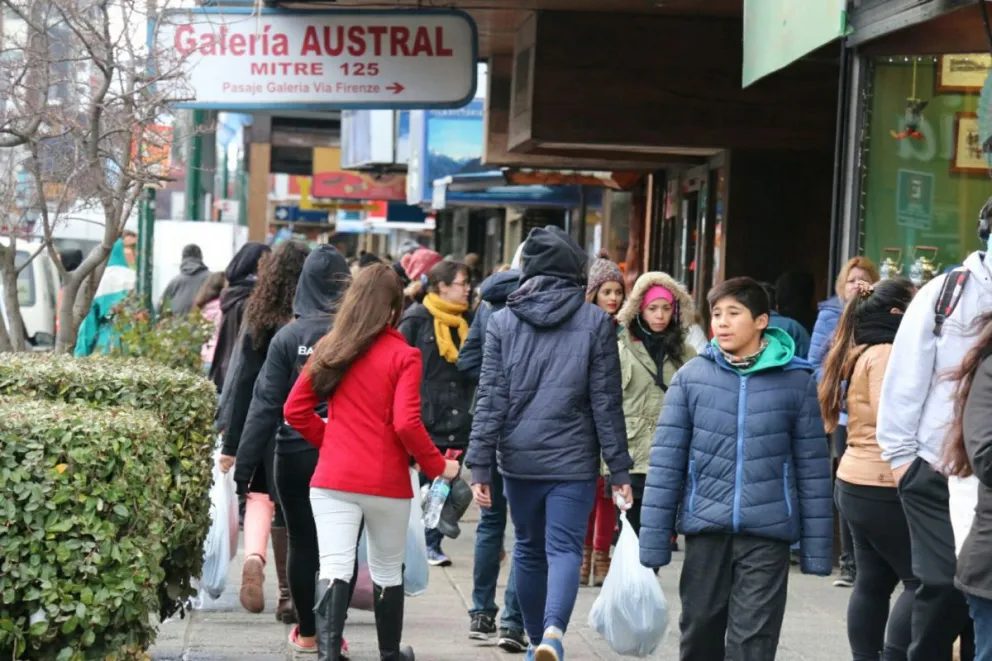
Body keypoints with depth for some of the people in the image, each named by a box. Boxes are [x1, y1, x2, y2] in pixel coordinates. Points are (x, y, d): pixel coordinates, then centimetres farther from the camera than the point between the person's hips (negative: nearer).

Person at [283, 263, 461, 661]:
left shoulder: (331, 348, 4)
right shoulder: (403, 356, -8)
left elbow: (295, 410, 6)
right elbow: (407, 424, -16)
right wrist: (437, 466, -3)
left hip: (333, 478, 2)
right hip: (386, 482, -2)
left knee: (334, 570, -3)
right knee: (387, 570, 16)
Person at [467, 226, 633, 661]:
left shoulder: (503, 322, 2)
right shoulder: (595, 321, -2)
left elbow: (490, 399, -1)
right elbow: (606, 401, -2)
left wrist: (481, 466, 1)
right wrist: (619, 469, 2)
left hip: (518, 459, 2)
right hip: (573, 460, -2)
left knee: (529, 550, 16)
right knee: (564, 548, -4)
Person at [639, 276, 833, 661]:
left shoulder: (795, 380, 0)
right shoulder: (691, 376, 2)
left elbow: (813, 467, 2)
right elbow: (667, 460, 2)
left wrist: (816, 548, 1)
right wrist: (653, 542, -2)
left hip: (767, 532, -2)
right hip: (706, 527, 2)